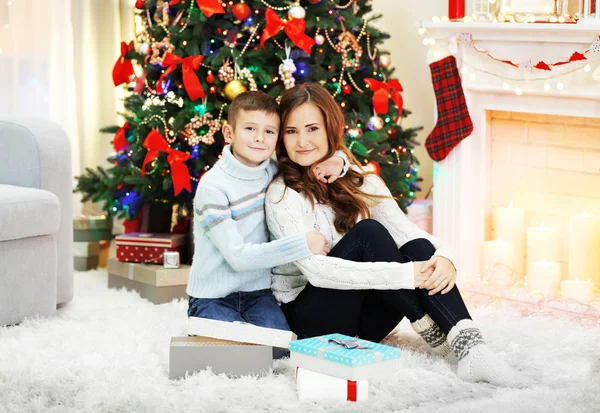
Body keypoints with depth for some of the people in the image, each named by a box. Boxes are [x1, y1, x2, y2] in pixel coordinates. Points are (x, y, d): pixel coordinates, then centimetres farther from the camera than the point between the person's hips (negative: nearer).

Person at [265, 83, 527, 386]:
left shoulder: (360, 182, 6)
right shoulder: (282, 194, -13)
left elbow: (405, 230, -4)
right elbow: (316, 270, -25)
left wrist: (445, 258, -28)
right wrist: (406, 275, -31)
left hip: (361, 322, 5)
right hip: (309, 317, -5)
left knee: (420, 249, -22)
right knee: (368, 232, -27)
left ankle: (469, 348, -37)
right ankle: (433, 334, -21)